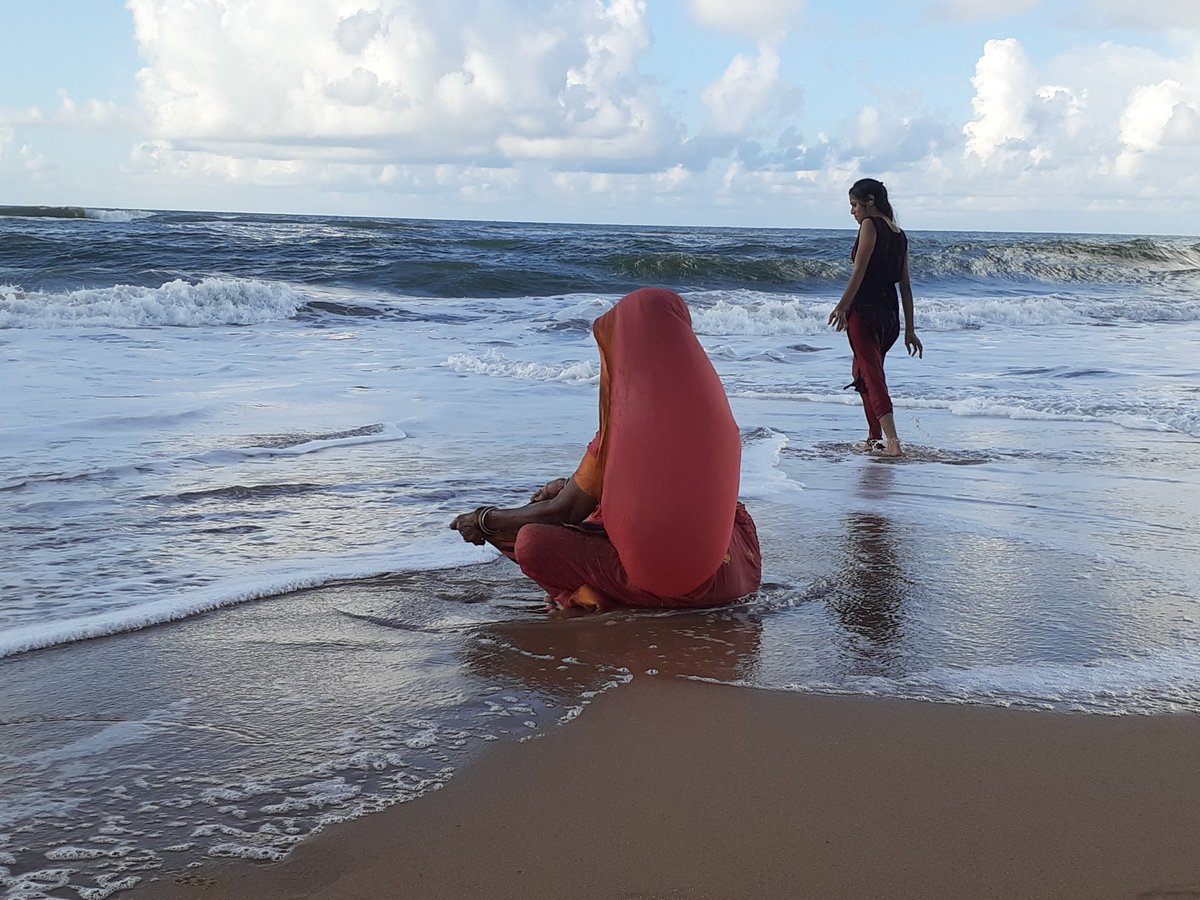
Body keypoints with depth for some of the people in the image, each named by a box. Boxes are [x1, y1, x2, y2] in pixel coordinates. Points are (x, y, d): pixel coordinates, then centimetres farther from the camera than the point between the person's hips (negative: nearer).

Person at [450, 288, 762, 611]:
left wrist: (486, 521, 11)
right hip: (726, 578, 5)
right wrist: (572, 486, 27)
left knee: (532, 543, 0)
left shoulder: (625, 425, -15)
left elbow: (566, 511, -5)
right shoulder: (715, 407, 3)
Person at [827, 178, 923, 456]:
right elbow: (905, 285, 16)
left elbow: (859, 272, -15)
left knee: (871, 374, -13)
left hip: (864, 311, -8)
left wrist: (842, 307, -18)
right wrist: (909, 329, 16)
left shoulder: (870, 225, -4)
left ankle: (892, 439, -27)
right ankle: (875, 437, 26)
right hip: (890, 315, 8)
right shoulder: (899, 234, 17)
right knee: (861, 371, 23)